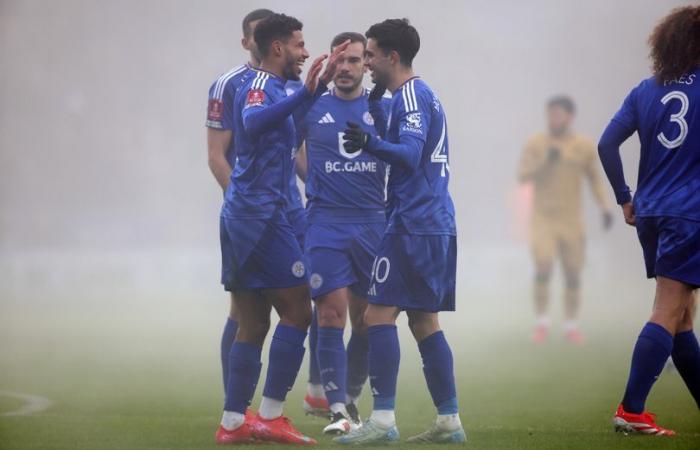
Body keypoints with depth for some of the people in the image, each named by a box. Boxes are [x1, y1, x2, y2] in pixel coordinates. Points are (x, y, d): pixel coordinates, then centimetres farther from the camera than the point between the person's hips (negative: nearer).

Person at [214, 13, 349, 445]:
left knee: (253, 323, 9)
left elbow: (288, 127, 38)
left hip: (241, 215, 10)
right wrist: (307, 92, -44)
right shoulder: (260, 85, -11)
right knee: (298, 312, -7)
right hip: (262, 214, -10)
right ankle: (271, 416, -9)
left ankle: (233, 422, 8)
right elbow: (254, 122, -34)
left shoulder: (268, 86, 19)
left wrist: (320, 85, 37)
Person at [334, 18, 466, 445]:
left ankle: (383, 420, -15)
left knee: (380, 314, -10)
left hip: (412, 225, -10)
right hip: (438, 224, 10)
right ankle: (450, 421, 11)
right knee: (424, 321, 12)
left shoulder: (410, 95, -10)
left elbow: (410, 154, -23)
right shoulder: (424, 94, 19)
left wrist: (371, 143, -40)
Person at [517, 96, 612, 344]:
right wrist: (546, 161, -23)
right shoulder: (535, 143, -4)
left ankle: (571, 326, 16)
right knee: (543, 268, -18)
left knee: (573, 274, 1)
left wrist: (605, 208, -3)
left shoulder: (584, 146, 0)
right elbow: (523, 176, -9)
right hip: (542, 219, -2)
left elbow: (595, 178, 9)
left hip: (571, 221, 2)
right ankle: (542, 324, -6)